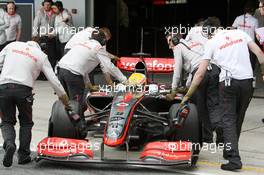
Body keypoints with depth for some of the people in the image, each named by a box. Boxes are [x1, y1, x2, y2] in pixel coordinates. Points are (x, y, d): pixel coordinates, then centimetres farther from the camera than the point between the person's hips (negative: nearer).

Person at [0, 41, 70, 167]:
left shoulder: (12, 45, 19)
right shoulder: (41, 55, 16)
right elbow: (53, 79, 13)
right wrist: (63, 96, 21)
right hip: (23, 89, -1)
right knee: (26, 122, 20)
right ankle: (23, 154, 14)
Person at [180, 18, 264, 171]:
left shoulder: (211, 43, 6)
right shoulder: (240, 33, 13)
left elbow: (200, 74, 5)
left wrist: (187, 96, 12)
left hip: (228, 82, -3)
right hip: (248, 81, 3)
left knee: (228, 120, 3)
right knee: (238, 118, 17)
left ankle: (234, 159, -10)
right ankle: (229, 151, 28)